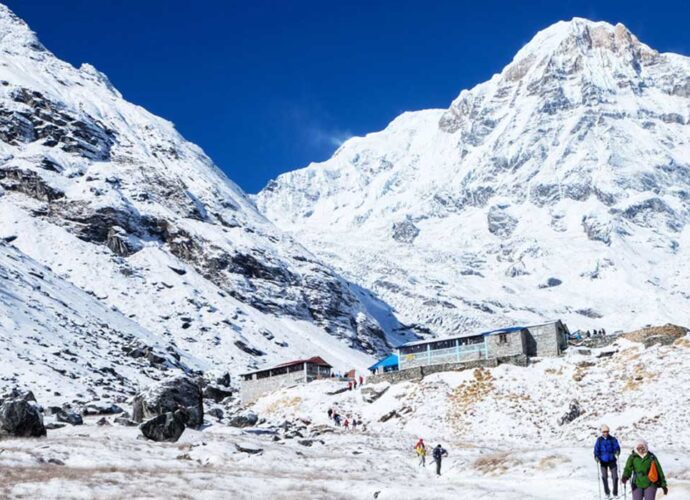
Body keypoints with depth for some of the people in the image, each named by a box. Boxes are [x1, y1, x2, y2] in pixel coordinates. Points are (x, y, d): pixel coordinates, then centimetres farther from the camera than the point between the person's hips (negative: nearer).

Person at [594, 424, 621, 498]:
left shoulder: (613, 439, -2)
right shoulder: (599, 440, -1)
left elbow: (617, 447, -5)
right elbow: (596, 449, -3)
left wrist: (617, 452, -27)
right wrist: (596, 457, -18)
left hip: (612, 460, 0)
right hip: (603, 461, 0)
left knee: (615, 476, -2)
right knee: (604, 476, -1)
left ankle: (615, 492, 13)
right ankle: (607, 492, 17)